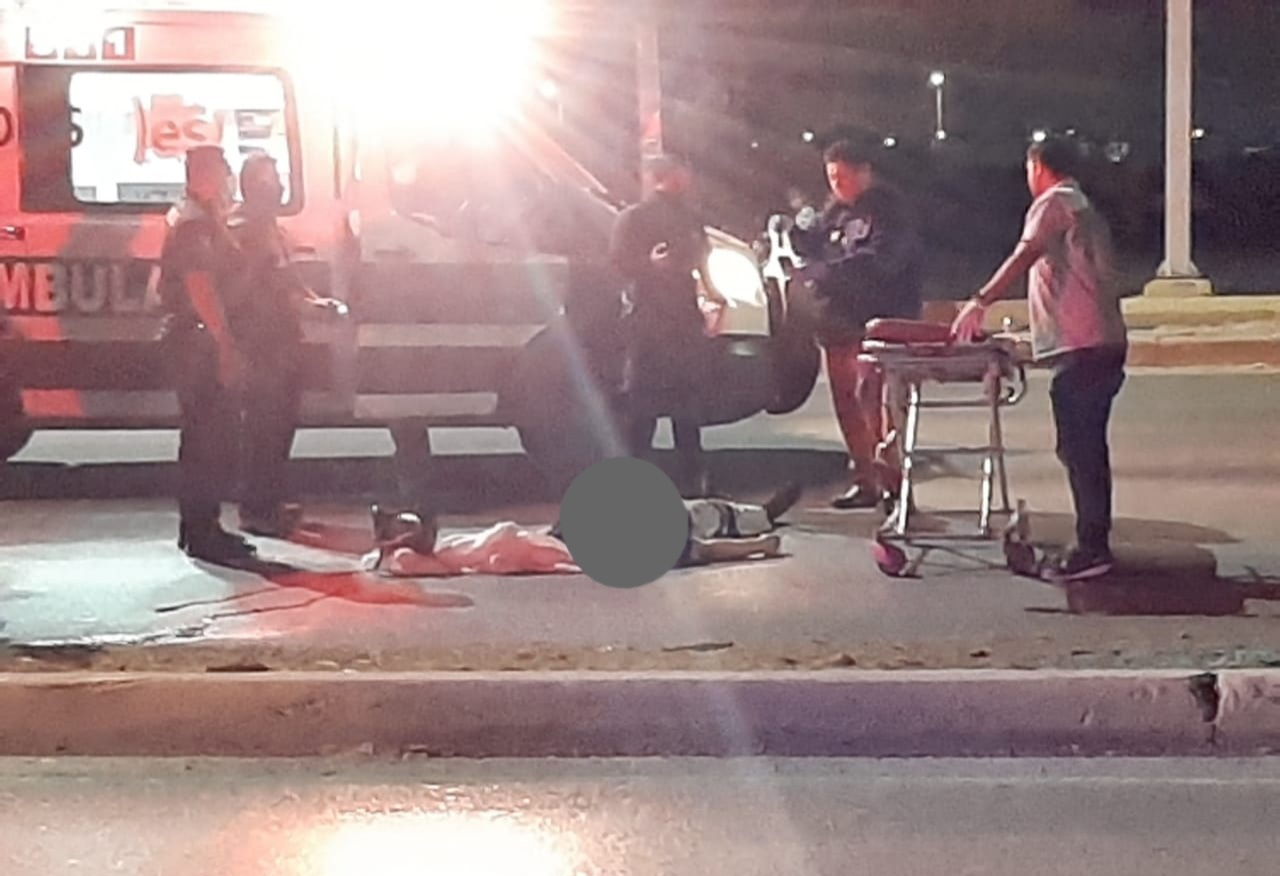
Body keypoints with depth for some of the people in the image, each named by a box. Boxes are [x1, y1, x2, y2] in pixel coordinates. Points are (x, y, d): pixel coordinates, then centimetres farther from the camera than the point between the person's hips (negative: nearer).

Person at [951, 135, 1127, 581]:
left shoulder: (1054, 202, -4)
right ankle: (1095, 544, 18)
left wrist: (979, 302, -25)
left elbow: (1025, 256, -19)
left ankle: (1091, 547, -9)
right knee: (1089, 447, 13)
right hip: (1104, 343, 10)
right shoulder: (1086, 209, 25)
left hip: (1079, 348, -10)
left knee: (1078, 448, -9)